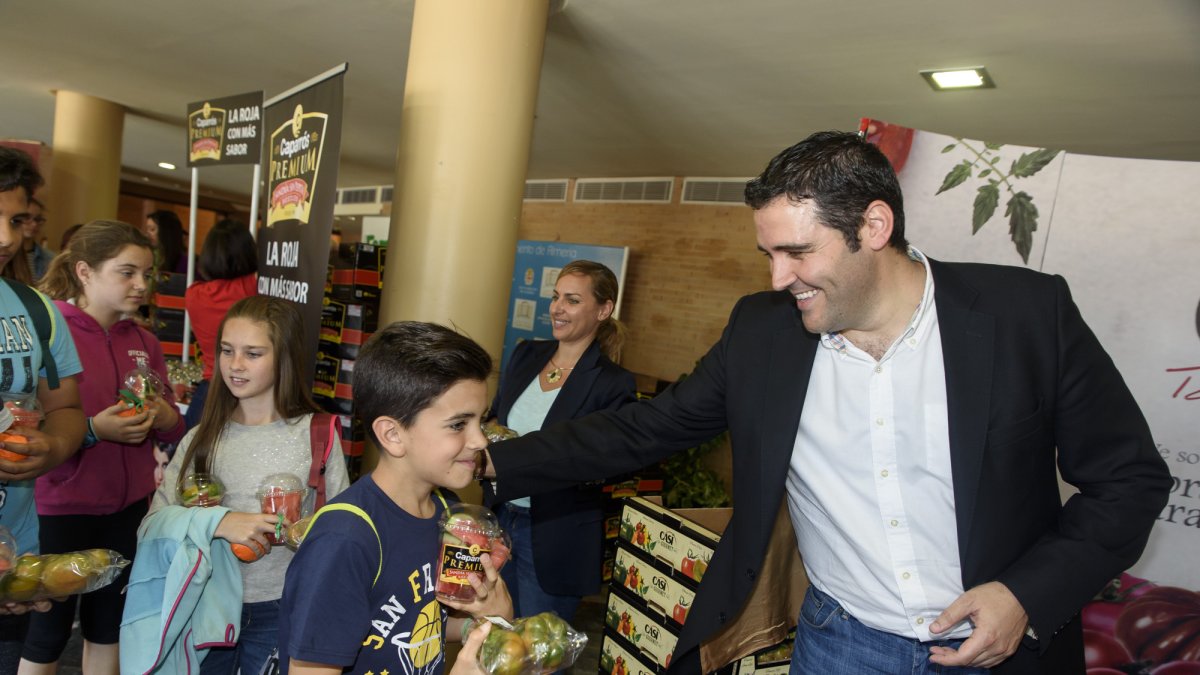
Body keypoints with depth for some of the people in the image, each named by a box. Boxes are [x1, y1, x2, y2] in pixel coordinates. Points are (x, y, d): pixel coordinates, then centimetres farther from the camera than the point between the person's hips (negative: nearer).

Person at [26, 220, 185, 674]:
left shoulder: (144, 342, 5)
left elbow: (173, 427, 10)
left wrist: (166, 419, -11)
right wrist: (92, 430, -25)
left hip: (129, 506, 5)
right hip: (60, 508, -5)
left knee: (110, 623, 18)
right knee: (47, 630, 12)